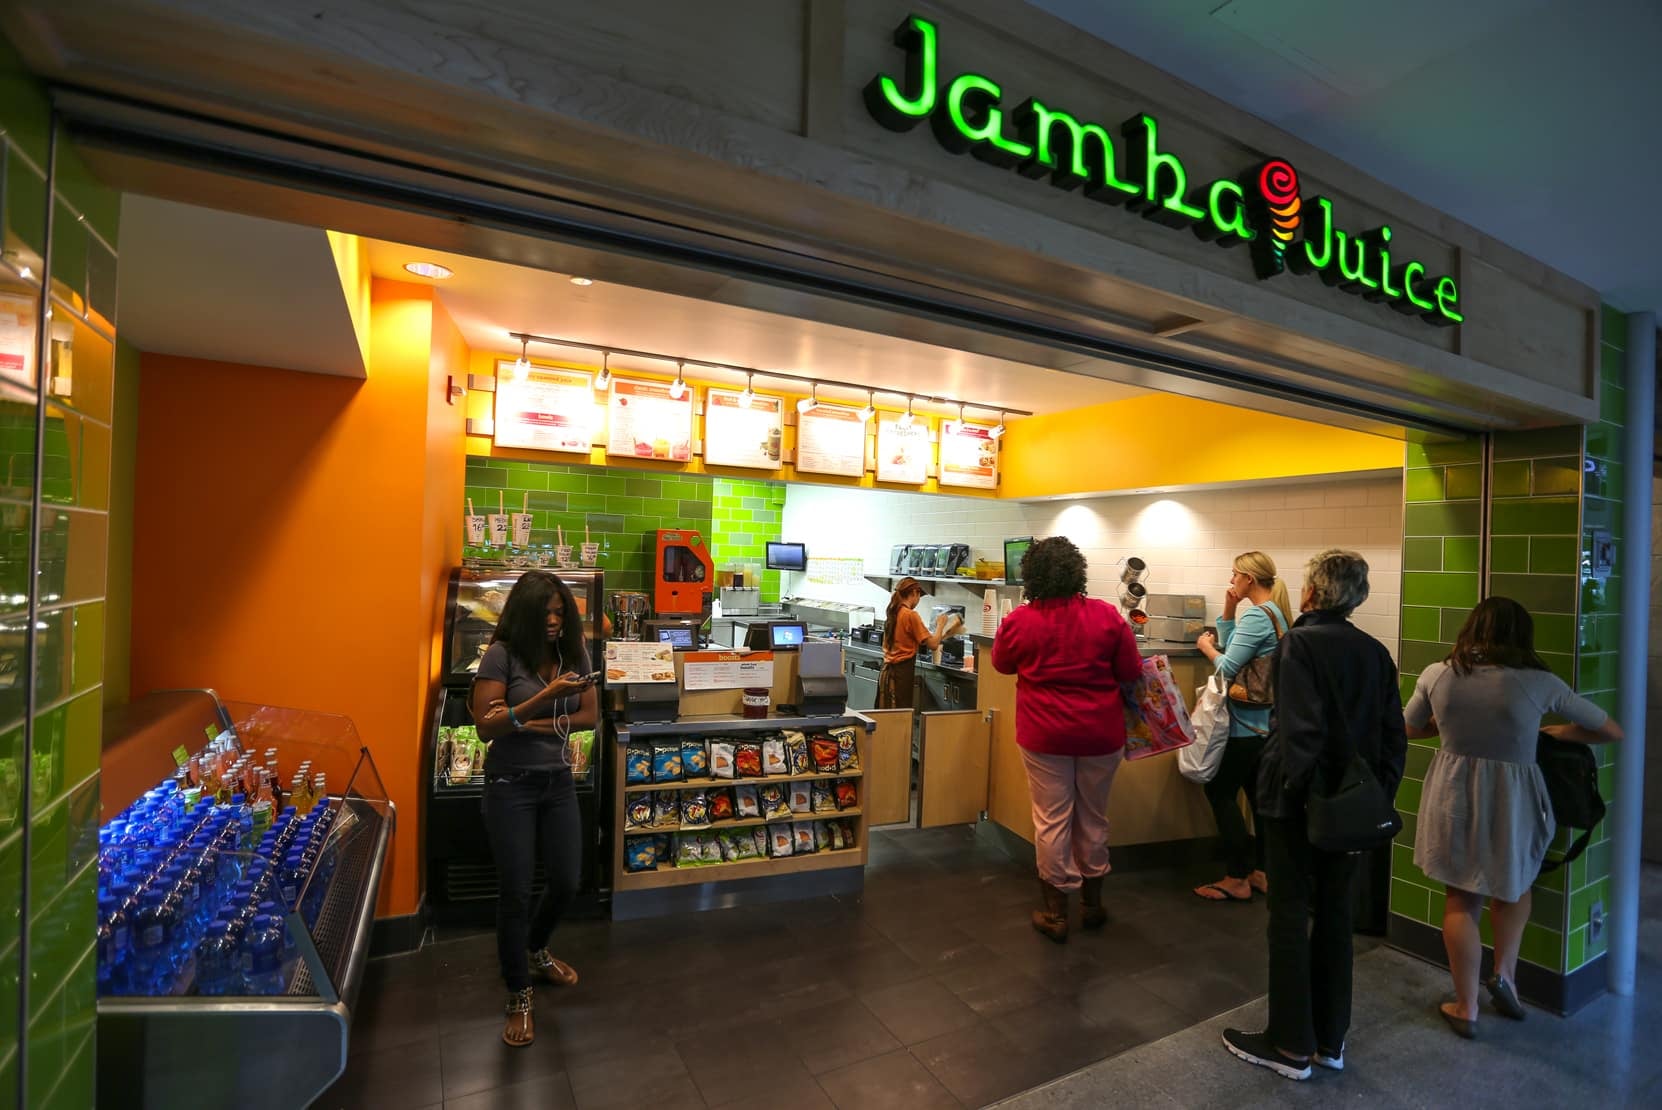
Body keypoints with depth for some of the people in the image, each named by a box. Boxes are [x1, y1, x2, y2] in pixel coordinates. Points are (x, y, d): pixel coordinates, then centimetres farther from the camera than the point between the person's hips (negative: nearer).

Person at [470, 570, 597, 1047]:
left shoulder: (573, 653, 0)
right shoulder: (501, 655, -12)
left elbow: (589, 716, 0)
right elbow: (486, 726, -16)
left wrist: (538, 725, -14)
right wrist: (547, 696, -27)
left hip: (558, 782, 4)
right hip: (511, 786, -4)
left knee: (566, 882, 13)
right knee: (515, 892, 4)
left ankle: (534, 951, 44)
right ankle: (519, 997, 25)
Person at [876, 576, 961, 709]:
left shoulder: (892, 613, 9)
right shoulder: (911, 615, -14)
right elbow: (932, 645, -14)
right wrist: (940, 624, 2)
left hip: (887, 671, 8)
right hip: (902, 673, -8)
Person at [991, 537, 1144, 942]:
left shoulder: (1019, 622, -10)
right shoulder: (1106, 615, -9)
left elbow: (1001, 665, 8)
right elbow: (1131, 672, -1)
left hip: (1045, 736, -2)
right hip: (1101, 734, 2)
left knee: (1052, 821, 9)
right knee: (1093, 819, 18)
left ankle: (1055, 912, 19)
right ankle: (1092, 903, 34)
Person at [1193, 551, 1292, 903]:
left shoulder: (1256, 616, -18)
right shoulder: (1277, 614, 11)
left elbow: (1227, 667, -20)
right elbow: (1235, 649, 13)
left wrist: (1205, 646, -3)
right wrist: (1228, 613, 4)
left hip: (1246, 723, -9)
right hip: (1267, 721, 9)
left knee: (1220, 791, 0)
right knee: (1258, 794, 15)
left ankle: (1237, 878, 6)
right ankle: (1262, 871, 24)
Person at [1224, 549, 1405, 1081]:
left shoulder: (1299, 642, -16)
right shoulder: (1376, 651, 5)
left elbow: (1300, 729, -23)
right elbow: (1394, 735, 6)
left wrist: (1296, 790, -14)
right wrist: (1379, 795, 10)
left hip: (1297, 802, -6)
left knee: (1290, 917, 6)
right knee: (1335, 915, 17)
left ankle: (1291, 1046, 19)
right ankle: (1331, 1040, 30)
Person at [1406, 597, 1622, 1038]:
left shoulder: (1437, 675, -6)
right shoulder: (1539, 683, -10)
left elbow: (1410, 729, 10)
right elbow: (1612, 731, 5)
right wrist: (1559, 733, 20)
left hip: (1453, 797, 1)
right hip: (1512, 801, -1)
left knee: (1460, 900, 14)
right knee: (1513, 885, 30)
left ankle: (1465, 1008, 23)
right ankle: (1504, 973, 24)